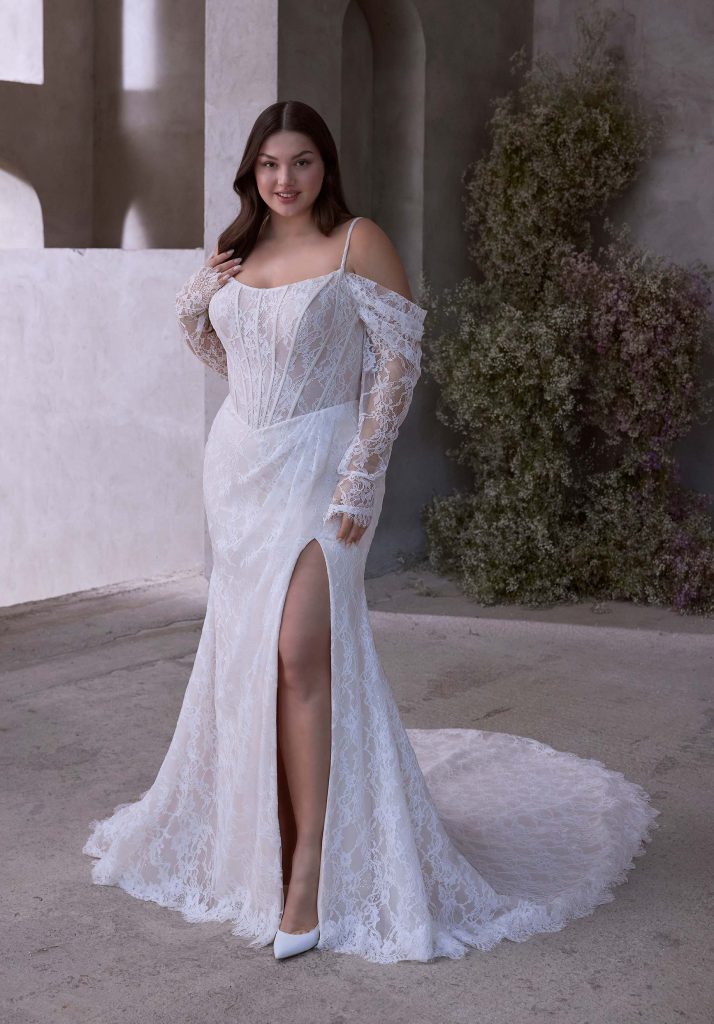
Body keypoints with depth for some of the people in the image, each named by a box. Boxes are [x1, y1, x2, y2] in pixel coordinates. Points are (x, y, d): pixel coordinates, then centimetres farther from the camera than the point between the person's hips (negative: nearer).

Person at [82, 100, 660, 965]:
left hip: (317, 463, -6)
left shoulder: (358, 242, -5)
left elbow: (400, 359, -9)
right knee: (240, 649, 8)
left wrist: (360, 475, -15)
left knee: (300, 650, -17)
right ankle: (250, 831, 24)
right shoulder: (236, 250, 12)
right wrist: (193, 305, 3)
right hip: (237, 462, 6)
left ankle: (312, 871, -14)